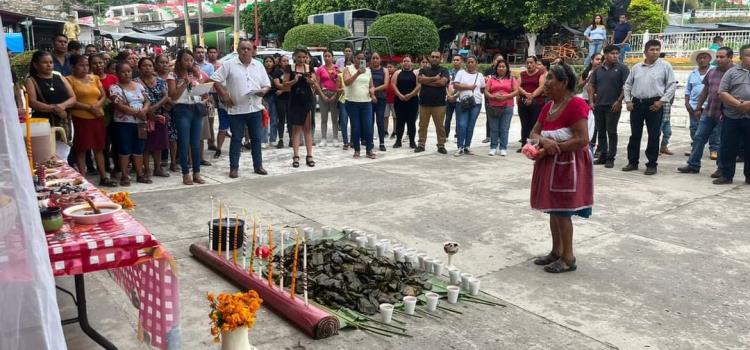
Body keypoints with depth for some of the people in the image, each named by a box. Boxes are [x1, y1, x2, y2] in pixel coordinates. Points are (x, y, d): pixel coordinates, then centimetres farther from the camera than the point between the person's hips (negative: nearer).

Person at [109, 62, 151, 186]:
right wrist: (137, 112, -18)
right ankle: (124, 176, 6)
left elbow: (147, 101, 8)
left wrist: (144, 110, -13)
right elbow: (119, 106, -15)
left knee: (139, 148, 9)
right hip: (124, 123, -5)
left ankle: (140, 174, 16)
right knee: (125, 149, 0)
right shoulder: (115, 88, -5)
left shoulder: (139, 86, 12)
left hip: (140, 123, 5)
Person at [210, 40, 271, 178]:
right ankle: (234, 167, 11)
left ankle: (258, 166, 19)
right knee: (236, 139, 3)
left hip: (255, 108, 3)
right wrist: (224, 95, -9)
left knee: (256, 138, 9)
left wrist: (264, 90, -9)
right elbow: (215, 80, -4)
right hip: (237, 109, -3)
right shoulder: (229, 65, -3)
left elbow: (267, 84, 13)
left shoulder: (259, 65, 9)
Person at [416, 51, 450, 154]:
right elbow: (419, 79, -10)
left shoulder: (443, 71, 5)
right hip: (424, 102, 2)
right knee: (422, 125, 6)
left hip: (439, 103, -2)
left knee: (440, 126, 1)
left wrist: (427, 81, -7)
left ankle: (441, 145, 8)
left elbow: (442, 82, -14)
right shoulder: (423, 70, 10)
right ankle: (421, 145, 13)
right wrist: (435, 78, -11)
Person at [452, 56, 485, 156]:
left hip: (476, 103, 2)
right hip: (462, 103, -2)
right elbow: (455, 85, -5)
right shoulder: (461, 72, 6)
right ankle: (460, 148, -4)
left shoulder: (480, 75, 13)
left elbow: (483, 89, 18)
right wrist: (468, 87, -9)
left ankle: (467, 147, 12)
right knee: (462, 125, -8)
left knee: (471, 126, 4)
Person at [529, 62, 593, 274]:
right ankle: (556, 252, 25)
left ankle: (568, 258, 8)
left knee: (562, 211, -3)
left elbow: (582, 140, -23)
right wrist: (543, 141, -16)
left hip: (568, 165, -8)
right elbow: (534, 133, 9)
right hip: (551, 164, 8)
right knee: (553, 209, 14)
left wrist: (550, 149, -20)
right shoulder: (548, 106, 9)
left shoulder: (576, 105, -17)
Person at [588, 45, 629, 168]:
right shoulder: (598, 70, 11)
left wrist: (619, 101, -14)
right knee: (600, 132, 9)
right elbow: (591, 86, 15)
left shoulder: (622, 68, -2)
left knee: (611, 132, -3)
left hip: (613, 106, -5)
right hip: (598, 105, 5)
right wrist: (591, 101, 5)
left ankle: (610, 158, 2)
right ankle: (602, 156, 18)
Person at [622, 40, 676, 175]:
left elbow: (672, 85, -1)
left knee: (653, 136, 0)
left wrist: (662, 101, -9)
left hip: (654, 104, -3)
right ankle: (633, 162, 17)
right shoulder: (637, 67, 11)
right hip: (636, 103, 3)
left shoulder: (665, 66, 1)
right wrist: (628, 101, 5)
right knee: (635, 135, 7)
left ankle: (652, 164, 7)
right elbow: (627, 85, 16)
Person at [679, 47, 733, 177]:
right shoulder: (711, 72, 11)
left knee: (722, 142, 4)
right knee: (699, 137, 7)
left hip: (725, 113, -6)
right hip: (708, 111, 6)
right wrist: (698, 107, 16)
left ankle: (722, 168, 16)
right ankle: (693, 165, 16)